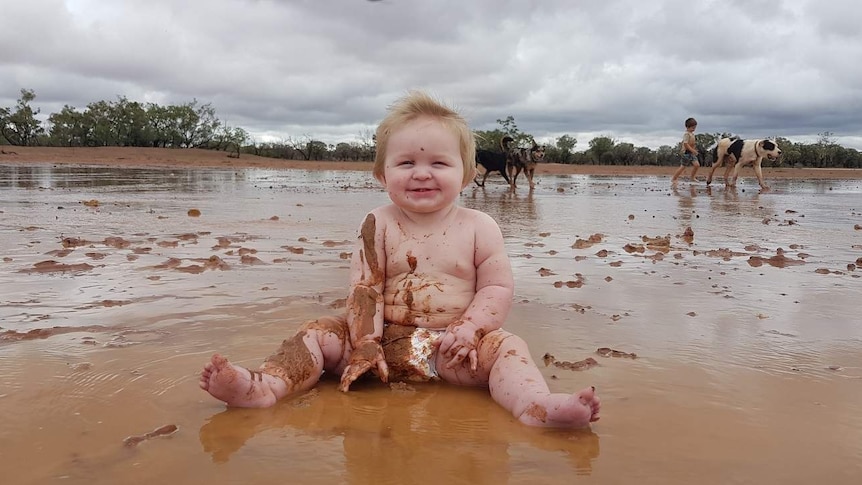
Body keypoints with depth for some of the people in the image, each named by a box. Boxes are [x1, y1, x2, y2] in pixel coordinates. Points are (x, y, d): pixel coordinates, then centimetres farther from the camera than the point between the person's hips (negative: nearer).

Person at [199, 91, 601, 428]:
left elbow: (498, 287, 0)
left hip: (452, 348, -1)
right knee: (320, 333, -14)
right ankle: (264, 386, -31)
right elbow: (364, 289, -3)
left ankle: (536, 406, -50)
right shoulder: (378, 225, 1)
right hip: (387, 339, 2)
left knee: (506, 347, -26)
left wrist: (468, 329, -15)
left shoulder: (478, 228, 1)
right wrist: (364, 345, -12)